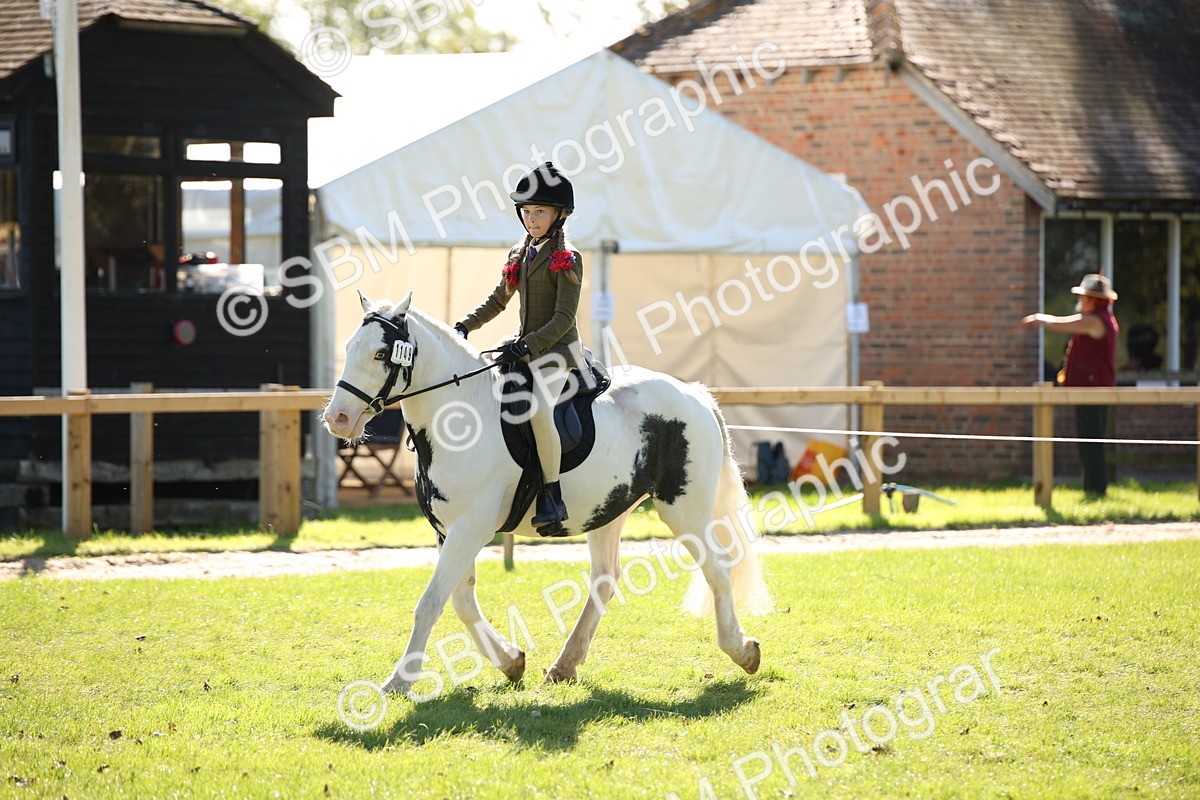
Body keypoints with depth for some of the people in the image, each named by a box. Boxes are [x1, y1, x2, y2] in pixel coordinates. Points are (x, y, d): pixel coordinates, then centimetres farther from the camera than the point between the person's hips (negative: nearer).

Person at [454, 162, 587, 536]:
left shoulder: (567, 259, -10)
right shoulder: (520, 254, 13)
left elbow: (564, 318, -16)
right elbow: (498, 300, 23)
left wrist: (527, 346, -26)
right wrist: (465, 326, 9)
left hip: (557, 350, -9)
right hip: (525, 348, 9)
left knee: (538, 408, -35)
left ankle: (553, 499, -30)